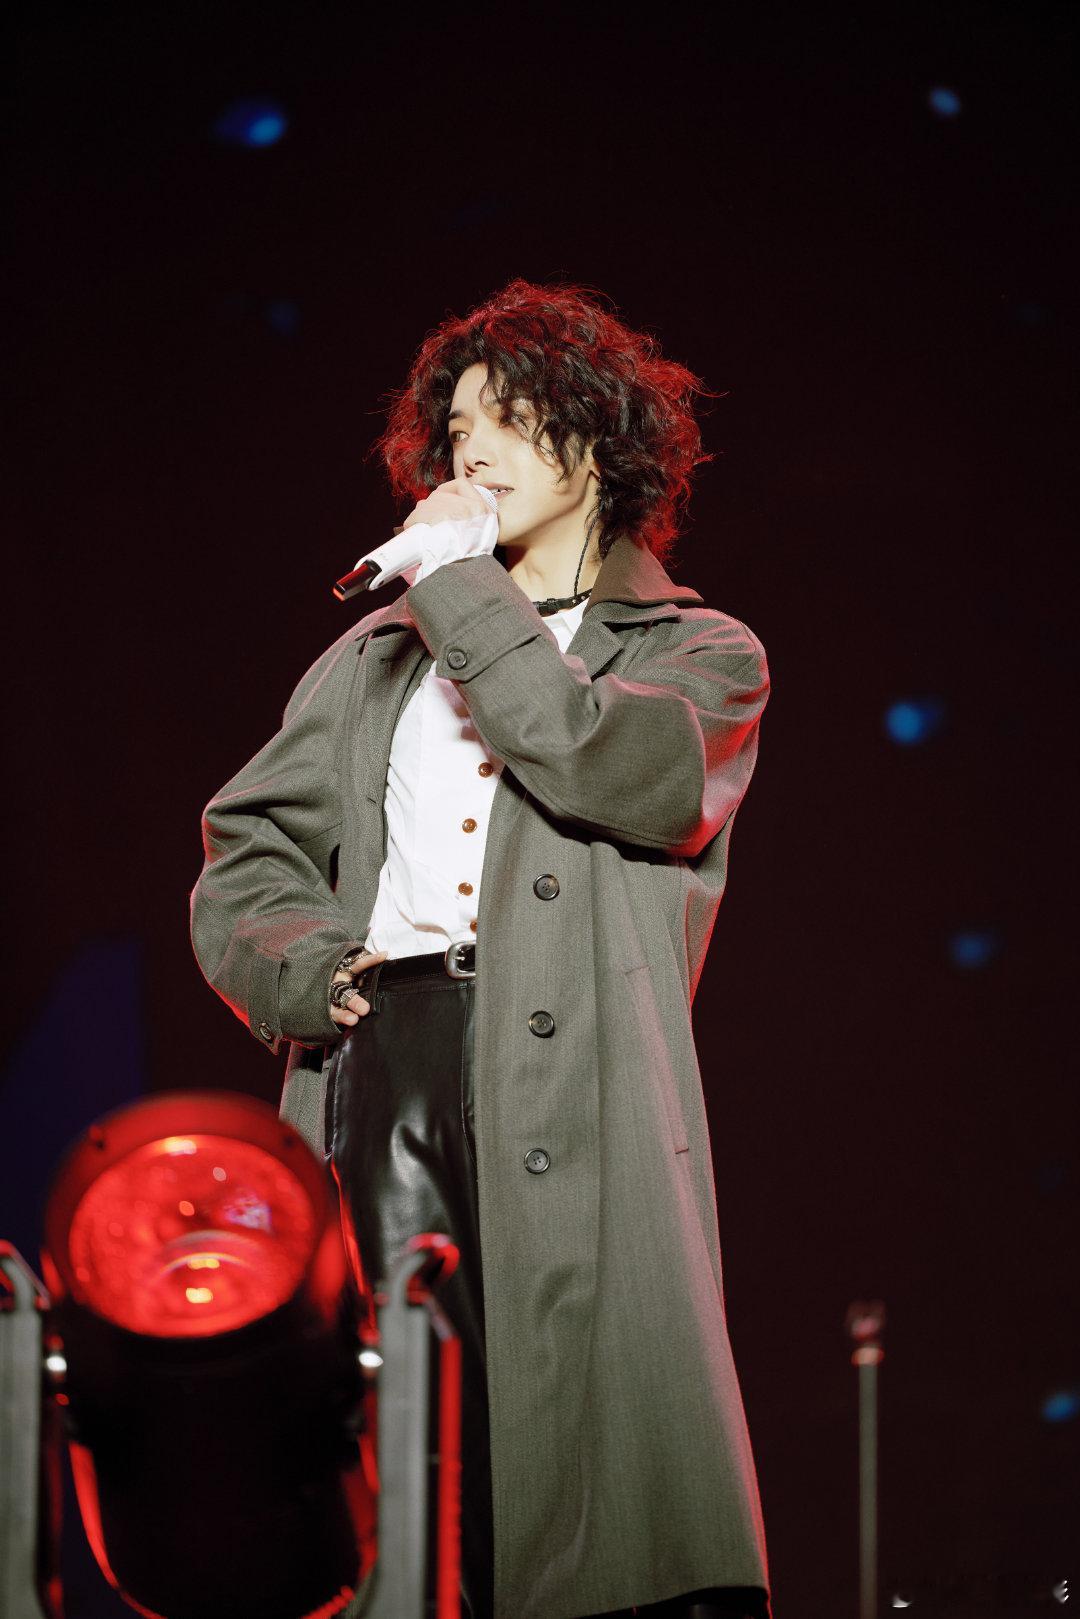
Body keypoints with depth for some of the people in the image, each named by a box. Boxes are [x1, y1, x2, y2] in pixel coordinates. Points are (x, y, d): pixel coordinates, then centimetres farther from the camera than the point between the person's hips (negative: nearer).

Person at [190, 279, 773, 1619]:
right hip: (374, 1060, 3)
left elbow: (613, 769, -4)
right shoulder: (378, 656, 29)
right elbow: (247, 856, 24)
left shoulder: (700, 654, 18)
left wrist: (460, 582, 5)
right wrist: (299, 966, 2)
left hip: (573, 1079, -3)